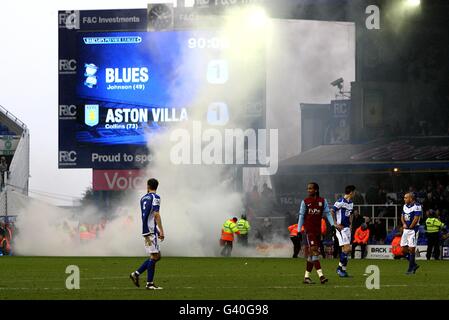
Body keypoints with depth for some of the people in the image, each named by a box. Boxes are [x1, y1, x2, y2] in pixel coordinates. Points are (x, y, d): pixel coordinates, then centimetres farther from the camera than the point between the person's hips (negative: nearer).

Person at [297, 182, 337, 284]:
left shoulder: (322, 201, 6)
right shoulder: (305, 202, 1)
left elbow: (327, 213, 4)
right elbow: (301, 216, 3)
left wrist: (333, 225, -10)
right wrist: (299, 231, -1)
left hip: (318, 230, 3)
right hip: (309, 230, -3)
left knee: (311, 254, 7)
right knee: (313, 252, -13)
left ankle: (307, 276, 13)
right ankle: (320, 275, -20)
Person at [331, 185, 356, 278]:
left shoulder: (351, 203, 14)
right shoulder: (340, 202, -14)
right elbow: (331, 212, -15)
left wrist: (350, 225, 15)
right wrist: (336, 224, -15)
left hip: (347, 228, 9)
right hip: (340, 228, -9)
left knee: (346, 249, 7)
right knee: (346, 248, -13)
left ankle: (343, 269, 12)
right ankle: (340, 268, -4)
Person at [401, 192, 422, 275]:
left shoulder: (416, 206, -13)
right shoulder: (405, 206, 12)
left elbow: (416, 219, -16)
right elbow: (402, 216, 16)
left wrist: (410, 227, -11)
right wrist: (404, 224, -3)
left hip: (413, 230, -8)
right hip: (405, 230, 8)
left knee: (411, 249, -6)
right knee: (404, 249, 7)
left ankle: (411, 269, 1)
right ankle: (414, 265, 21)